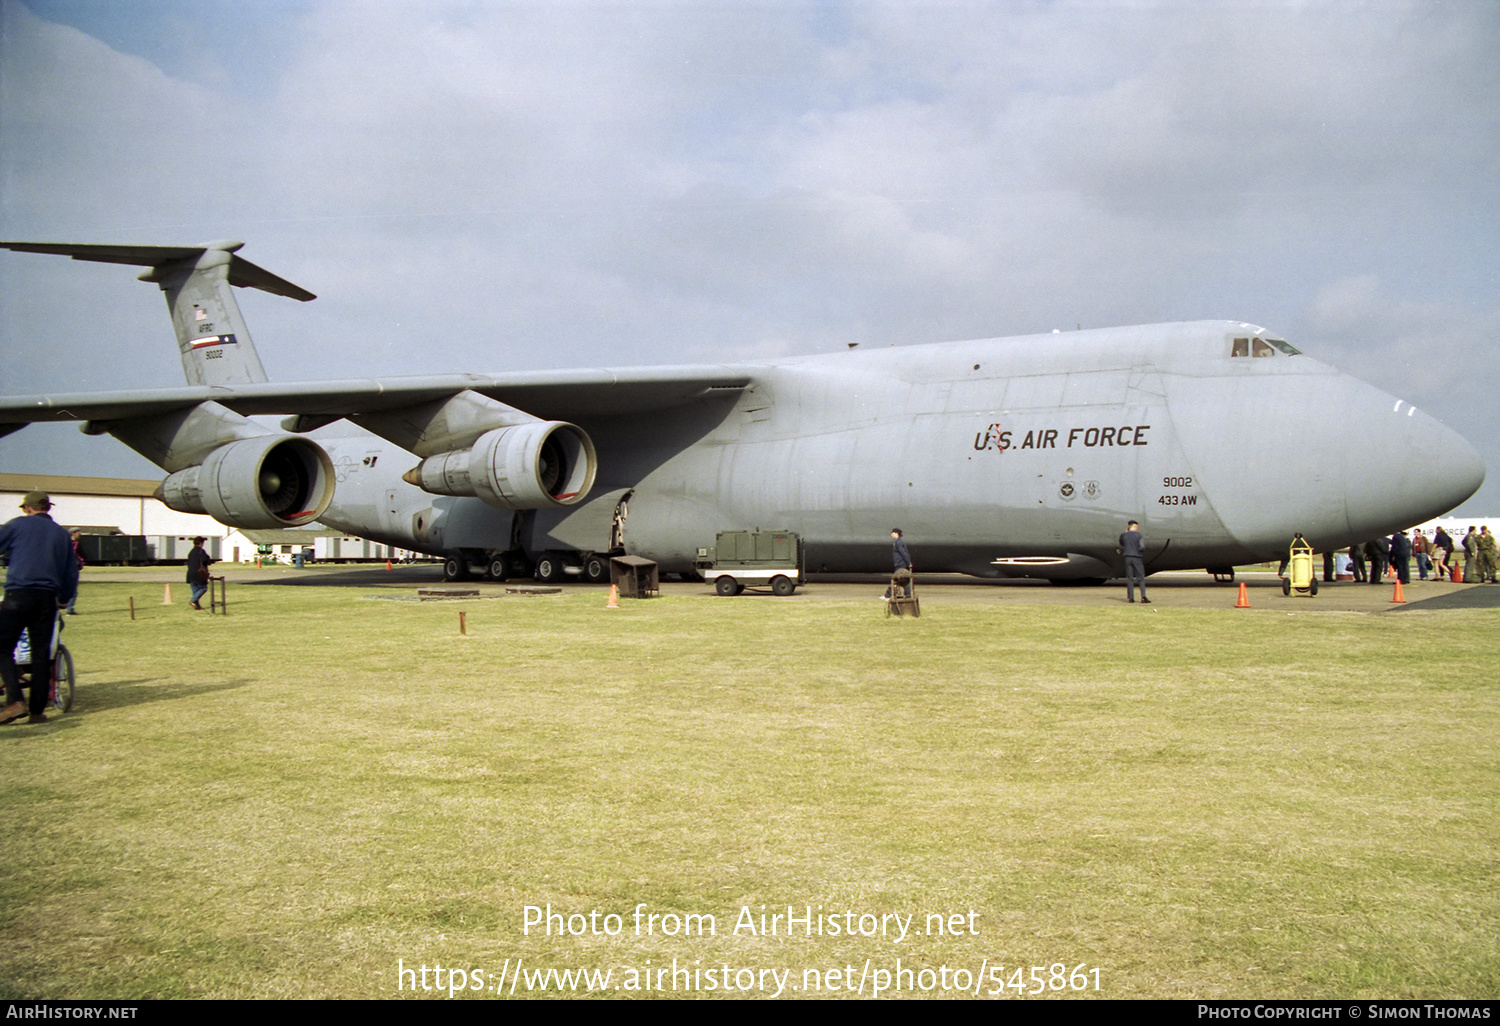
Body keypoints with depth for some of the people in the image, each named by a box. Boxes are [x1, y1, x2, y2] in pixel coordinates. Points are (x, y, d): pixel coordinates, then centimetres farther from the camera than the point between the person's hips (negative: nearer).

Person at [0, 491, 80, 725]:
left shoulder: (19, 525, 5)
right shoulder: (61, 533, 17)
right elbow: (71, 572, 19)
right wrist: (64, 599, 29)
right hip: (47, 597, 4)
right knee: (41, 653, 6)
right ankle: (37, 710, 7)